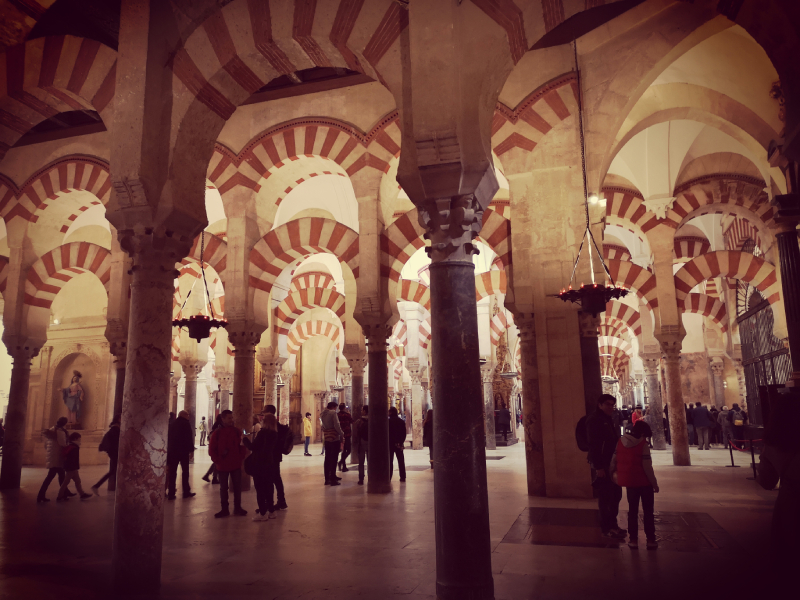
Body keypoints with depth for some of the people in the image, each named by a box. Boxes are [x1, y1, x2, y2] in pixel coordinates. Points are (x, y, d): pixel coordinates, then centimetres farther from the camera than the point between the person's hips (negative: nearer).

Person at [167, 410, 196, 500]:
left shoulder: (173, 424, 10)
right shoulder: (186, 424, -7)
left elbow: (169, 438, 13)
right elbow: (190, 438, -12)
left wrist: (169, 449, 17)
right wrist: (191, 449, -7)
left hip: (172, 451, 4)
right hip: (183, 451, -4)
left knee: (172, 472, 6)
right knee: (185, 471, 6)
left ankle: (171, 493, 5)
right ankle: (186, 492, 9)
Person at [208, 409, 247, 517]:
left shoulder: (237, 431, 1)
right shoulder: (217, 433, -4)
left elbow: (242, 446, 6)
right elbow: (212, 450, -2)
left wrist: (241, 458, -2)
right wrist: (218, 461, -8)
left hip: (236, 465, 1)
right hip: (223, 466, -1)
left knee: (237, 487, 7)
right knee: (223, 488, 8)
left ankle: (237, 508, 18)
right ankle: (224, 509, 18)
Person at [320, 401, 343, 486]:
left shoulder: (322, 414, 12)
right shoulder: (333, 413, -11)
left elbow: (323, 426, 14)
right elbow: (336, 425, -16)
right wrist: (341, 434, -5)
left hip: (326, 439, 7)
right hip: (335, 439, -7)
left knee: (327, 459, 11)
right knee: (334, 459, -3)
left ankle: (327, 479, 16)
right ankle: (332, 479, -3)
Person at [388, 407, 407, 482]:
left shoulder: (388, 421, -10)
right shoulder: (402, 421, 6)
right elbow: (404, 433, 5)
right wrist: (401, 442, 5)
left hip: (390, 443, -4)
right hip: (399, 444, 4)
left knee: (390, 461, 1)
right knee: (401, 461, 9)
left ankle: (389, 477, -1)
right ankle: (403, 477, 9)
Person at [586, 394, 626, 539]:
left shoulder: (609, 419, 15)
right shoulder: (594, 420, -14)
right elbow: (593, 445, -20)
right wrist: (598, 467, -24)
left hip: (612, 463, 9)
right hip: (602, 465, -9)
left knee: (616, 494, 14)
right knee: (605, 497, -1)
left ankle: (613, 525, 25)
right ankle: (607, 528, 8)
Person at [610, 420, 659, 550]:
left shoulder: (620, 442, -1)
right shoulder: (643, 446, -16)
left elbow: (613, 461, 4)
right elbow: (647, 467, -16)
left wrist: (612, 474, 17)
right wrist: (655, 483, -6)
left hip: (629, 482, 4)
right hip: (644, 482, -4)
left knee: (632, 511, 14)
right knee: (648, 511, 10)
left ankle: (633, 539, 15)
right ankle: (651, 540, 13)